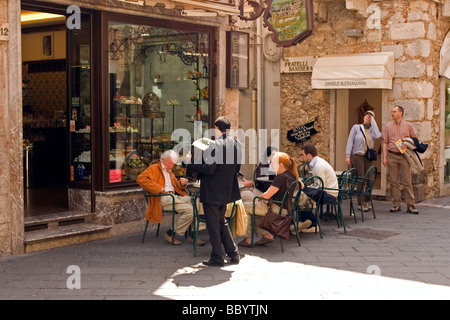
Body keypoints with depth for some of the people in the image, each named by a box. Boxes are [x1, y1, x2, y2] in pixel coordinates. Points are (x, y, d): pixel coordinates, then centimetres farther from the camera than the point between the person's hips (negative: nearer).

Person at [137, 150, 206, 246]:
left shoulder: (169, 172, 29)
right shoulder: (154, 168, 2)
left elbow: (176, 185, 37)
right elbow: (140, 179, -15)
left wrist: (181, 184, 11)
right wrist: (158, 188, -19)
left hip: (174, 196, 9)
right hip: (163, 199, -9)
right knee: (189, 210, -25)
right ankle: (170, 234, -11)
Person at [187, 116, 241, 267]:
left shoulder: (216, 146, -21)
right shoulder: (236, 144, 4)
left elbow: (209, 169, -24)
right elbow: (237, 168, 11)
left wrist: (191, 162, -13)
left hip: (212, 192, -8)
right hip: (226, 190, 8)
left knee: (213, 225, 3)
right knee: (222, 222, 22)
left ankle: (217, 258, 9)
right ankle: (233, 253, 23)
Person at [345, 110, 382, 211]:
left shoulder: (372, 130, 13)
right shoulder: (356, 127, 7)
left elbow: (377, 136, -10)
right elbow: (350, 141, 4)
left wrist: (373, 120, -2)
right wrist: (347, 156, -7)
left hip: (368, 157, 3)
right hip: (358, 156, -3)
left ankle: (367, 201, 9)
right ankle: (361, 203, -6)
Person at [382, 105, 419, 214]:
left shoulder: (408, 126, 7)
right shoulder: (388, 126, 9)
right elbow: (385, 142, 8)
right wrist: (384, 157, 0)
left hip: (404, 156, -1)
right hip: (392, 156, 1)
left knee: (407, 181, -3)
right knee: (394, 182, 3)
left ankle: (410, 205, 0)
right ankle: (397, 204, 9)